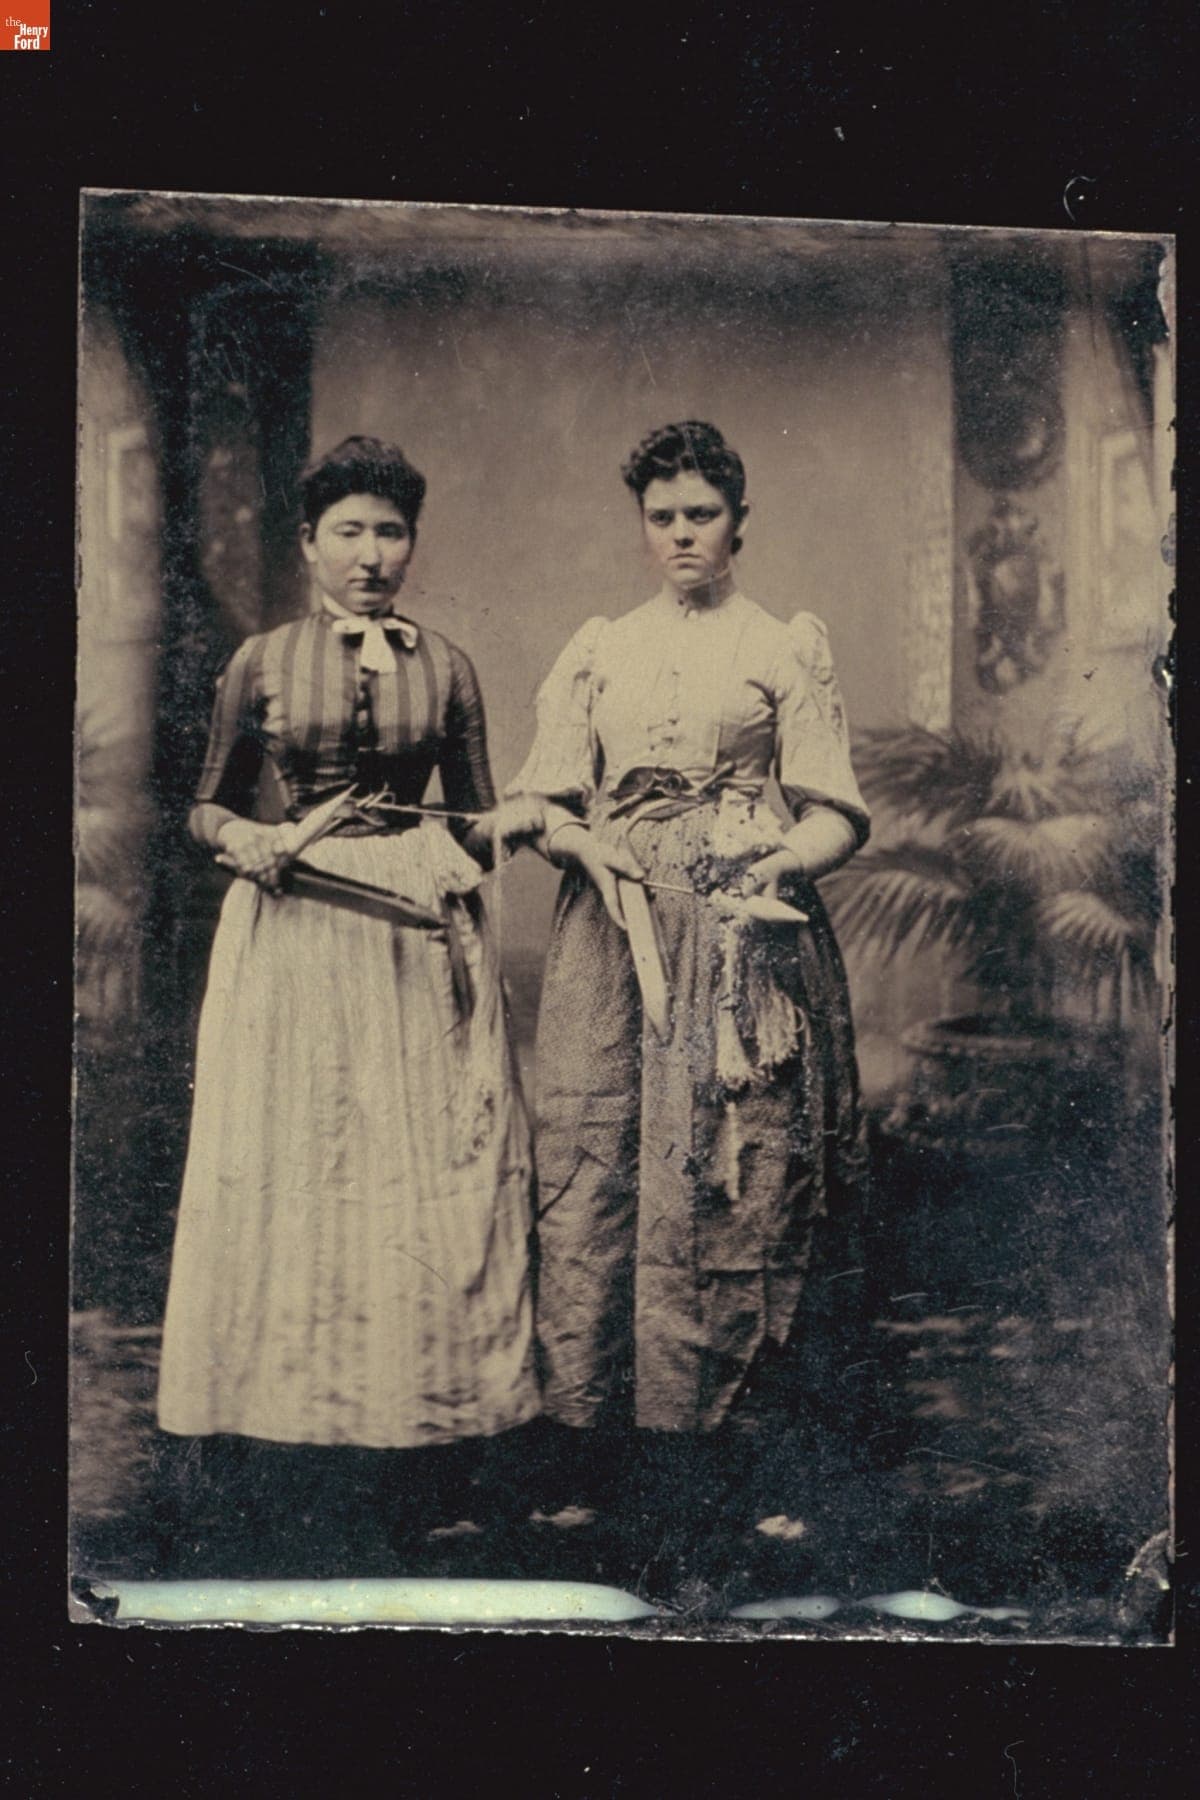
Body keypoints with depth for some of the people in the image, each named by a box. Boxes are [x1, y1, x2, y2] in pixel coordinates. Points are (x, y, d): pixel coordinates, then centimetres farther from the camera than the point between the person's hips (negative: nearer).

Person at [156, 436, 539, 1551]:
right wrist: (240, 837, -10)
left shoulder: (442, 666, 8)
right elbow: (206, 808, 11)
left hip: (419, 935, 1)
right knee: (287, 1159, 2)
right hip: (290, 936, -1)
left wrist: (520, 821, -9)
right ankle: (291, 1389, 12)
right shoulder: (261, 663, 5)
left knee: (430, 1163, 1)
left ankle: (428, 1391, 11)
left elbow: (474, 818, 13)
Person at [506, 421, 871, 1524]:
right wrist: (587, 846, -7)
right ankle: (590, 1422, -3)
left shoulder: (787, 648, 10)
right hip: (611, 919, 2)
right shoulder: (596, 652, 18)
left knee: (720, 1166, -8)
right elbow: (543, 803, 14)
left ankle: (704, 1414, -3)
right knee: (589, 1156, -6)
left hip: (738, 927, -2)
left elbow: (836, 814, 4)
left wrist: (782, 859, -16)